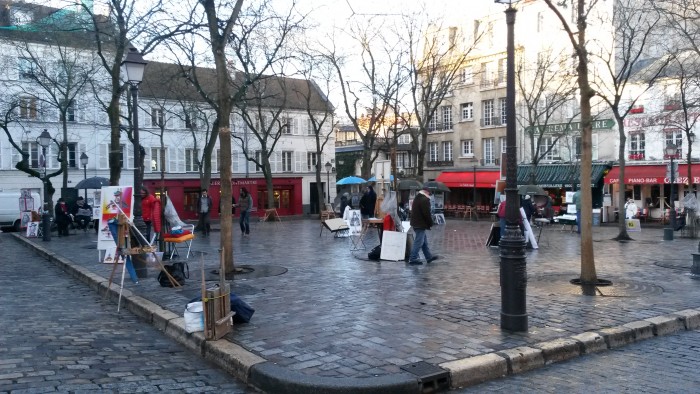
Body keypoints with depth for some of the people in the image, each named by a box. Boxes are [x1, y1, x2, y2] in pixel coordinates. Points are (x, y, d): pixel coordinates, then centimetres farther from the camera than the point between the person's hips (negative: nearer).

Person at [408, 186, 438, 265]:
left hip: (415, 223, 11)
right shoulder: (425, 200, -16)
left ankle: (429, 256, 26)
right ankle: (413, 258, -3)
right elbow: (427, 214, -20)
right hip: (421, 224, -11)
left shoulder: (417, 198, 16)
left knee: (424, 241, 18)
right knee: (419, 242, -5)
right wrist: (430, 223, -6)